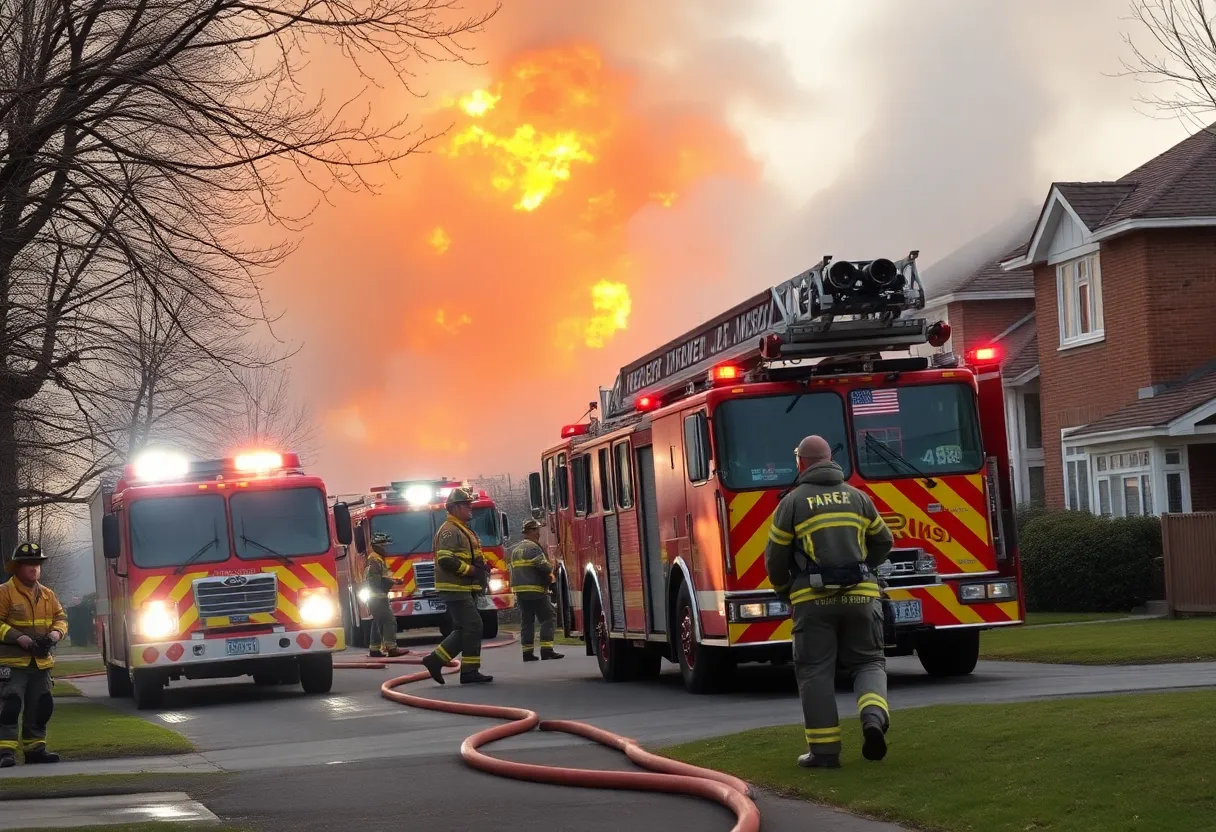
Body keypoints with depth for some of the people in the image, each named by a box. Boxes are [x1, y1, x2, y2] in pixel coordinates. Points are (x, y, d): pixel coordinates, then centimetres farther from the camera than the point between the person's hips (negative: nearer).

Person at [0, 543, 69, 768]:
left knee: (41, 707, 10)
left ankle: (35, 747, 21)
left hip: (41, 662, 6)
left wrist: (56, 632, -6)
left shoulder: (48, 595, 13)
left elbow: (61, 617, 16)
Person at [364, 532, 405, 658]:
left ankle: (374, 649, 13)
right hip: (378, 596, -11)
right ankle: (391, 648, -17)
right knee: (389, 620, -13)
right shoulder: (374, 560, -15)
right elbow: (376, 579, -24)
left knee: (378, 622, 12)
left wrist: (392, 580, 10)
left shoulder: (379, 559, 19)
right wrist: (393, 582, -20)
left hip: (377, 596, 11)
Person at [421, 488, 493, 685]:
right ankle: (470, 671, -9)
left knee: (464, 630, 10)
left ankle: (435, 660, 11)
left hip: (464, 589, 11)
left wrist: (481, 568, 12)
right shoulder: (450, 531, -13)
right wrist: (471, 570, -20)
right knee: (472, 626, -11)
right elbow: (446, 560, -24)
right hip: (455, 588, -11)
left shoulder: (464, 531, 21)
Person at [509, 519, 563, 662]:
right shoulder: (533, 547, -11)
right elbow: (544, 566, -20)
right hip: (536, 590, -9)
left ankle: (527, 652, 6)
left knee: (527, 621, 10)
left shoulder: (515, 550, 18)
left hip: (519, 590, 9)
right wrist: (550, 573, 0)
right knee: (548, 618, -5)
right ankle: (546, 649, -14)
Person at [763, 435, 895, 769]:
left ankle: (824, 750, 1)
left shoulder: (793, 501, 0)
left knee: (815, 672, 4)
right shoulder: (856, 497, 10)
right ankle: (874, 717, -14)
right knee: (868, 661, 14)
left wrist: (784, 589, 21)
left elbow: (776, 557, 2)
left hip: (813, 600, -2)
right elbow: (883, 542, 18)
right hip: (860, 596, 2)